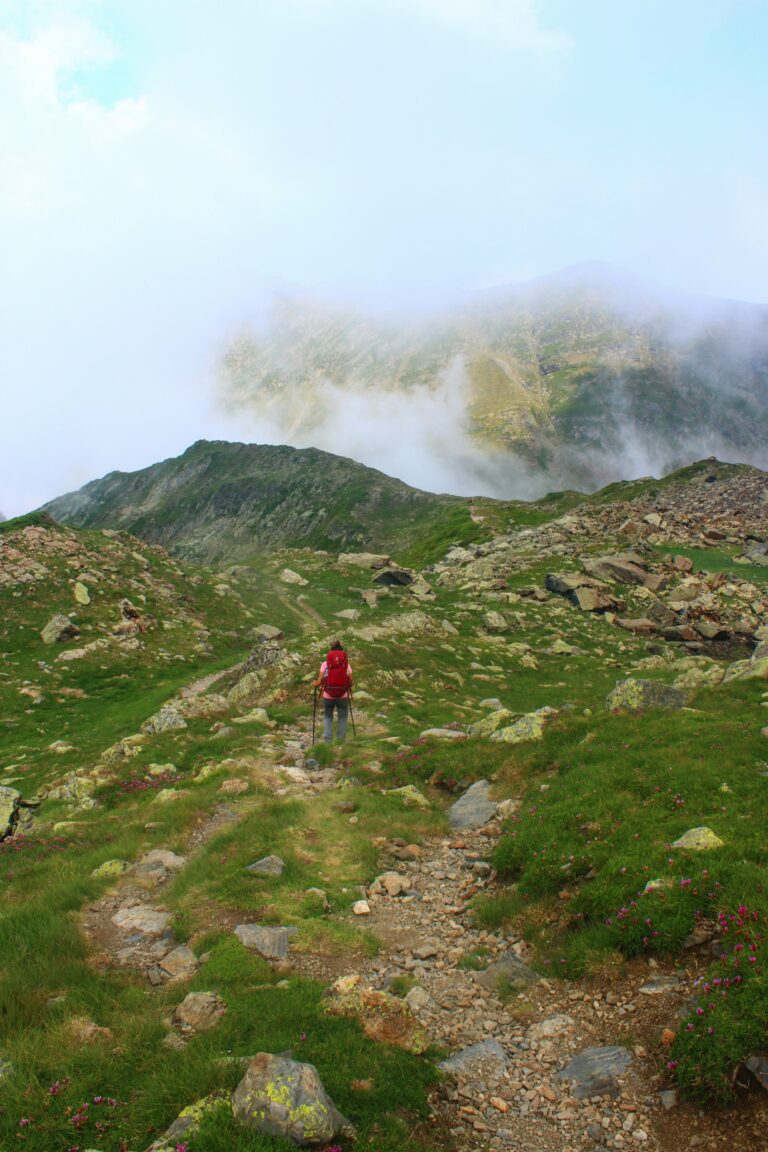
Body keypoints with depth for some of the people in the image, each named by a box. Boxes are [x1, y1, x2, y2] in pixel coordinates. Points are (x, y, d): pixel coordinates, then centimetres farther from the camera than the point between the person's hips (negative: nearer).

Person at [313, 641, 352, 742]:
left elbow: (319, 682, -5)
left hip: (328, 697, 0)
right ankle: (341, 740, 20)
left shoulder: (325, 664, -4)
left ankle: (327, 740, 12)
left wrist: (314, 684, 16)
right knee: (342, 717, 20)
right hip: (343, 697, 0)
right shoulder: (347, 664, -2)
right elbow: (350, 683, -1)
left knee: (327, 717, 22)